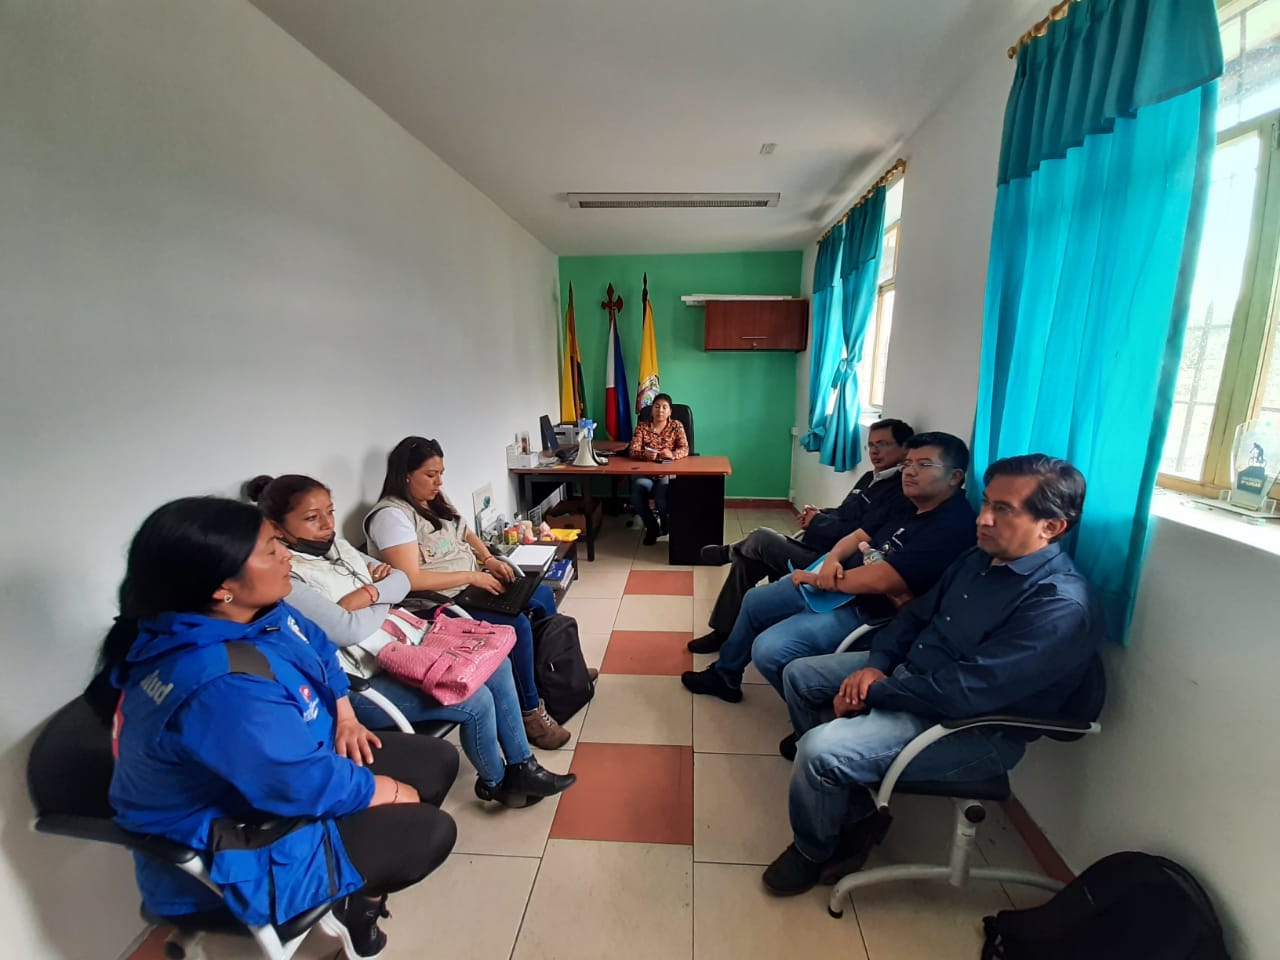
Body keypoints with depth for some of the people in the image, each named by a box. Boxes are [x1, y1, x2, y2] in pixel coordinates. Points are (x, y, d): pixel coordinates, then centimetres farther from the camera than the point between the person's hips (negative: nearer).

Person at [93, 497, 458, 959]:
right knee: (430, 831, -8)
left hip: (280, 766, 9)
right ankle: (355, 897, 23)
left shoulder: (258, 613, -10)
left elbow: (319, 650, 10)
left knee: (438, 760, 6)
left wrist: (345, 717, -2)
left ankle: (356, 886, 20)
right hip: (233, 854, -9)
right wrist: (390, 791, -15)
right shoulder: (222, 686, -39)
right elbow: (310, 784, -32)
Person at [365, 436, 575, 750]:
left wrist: (489, 560, -1)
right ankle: (530, 711, -7)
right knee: (517, 626, -26)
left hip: (474, 583, 10)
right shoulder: (391, 515, -19)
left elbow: (466, 534, 19)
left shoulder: (436, 499, 10)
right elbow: (411, 580, -27)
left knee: (543, 596, 6)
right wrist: (471, 576, -23)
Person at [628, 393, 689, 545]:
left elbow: (685, 449, -5)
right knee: (637, 492, -32)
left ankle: (666, 525, 6)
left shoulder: (677, 426, 7)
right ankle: (652, 526, -2)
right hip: (646, 473, 1)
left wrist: (672, 454, -29)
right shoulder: (642, 426, 8)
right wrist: (644, 454, -27)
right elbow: (633, 450, -3)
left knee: (661, 496, -33)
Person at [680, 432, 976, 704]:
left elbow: (880, 581, -30)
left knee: (768, 649, -24)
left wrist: (816, 578, -16)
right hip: (834, 586, 10)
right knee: (753, 601, 19)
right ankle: (725, 675, 39)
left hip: (865, 611, -10)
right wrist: (832, 560, -11)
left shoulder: (952, 527, -22)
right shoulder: (907, 503, 8)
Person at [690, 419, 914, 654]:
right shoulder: (870, 478, 16)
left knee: (761, 538, -17)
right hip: (816, 549, 10)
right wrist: (817, 514, 2)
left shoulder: (900, 492, -15)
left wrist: (816, 522, -10)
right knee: (744, 562, 1)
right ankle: (723, 631, 13)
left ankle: (730, 552, 19)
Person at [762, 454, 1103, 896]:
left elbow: (962, 691, -29)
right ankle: (856, 811, 16)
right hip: (910, 675, 10)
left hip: (971, 728, -9)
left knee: (820, 749, -24)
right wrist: (876, 664, -6)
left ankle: (813, 851, 10)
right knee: (800, 675, 8)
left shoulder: (1061, 605, -26)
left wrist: (871, 693, -18)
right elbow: (918, 614, 11)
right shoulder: (983, 556, 2)